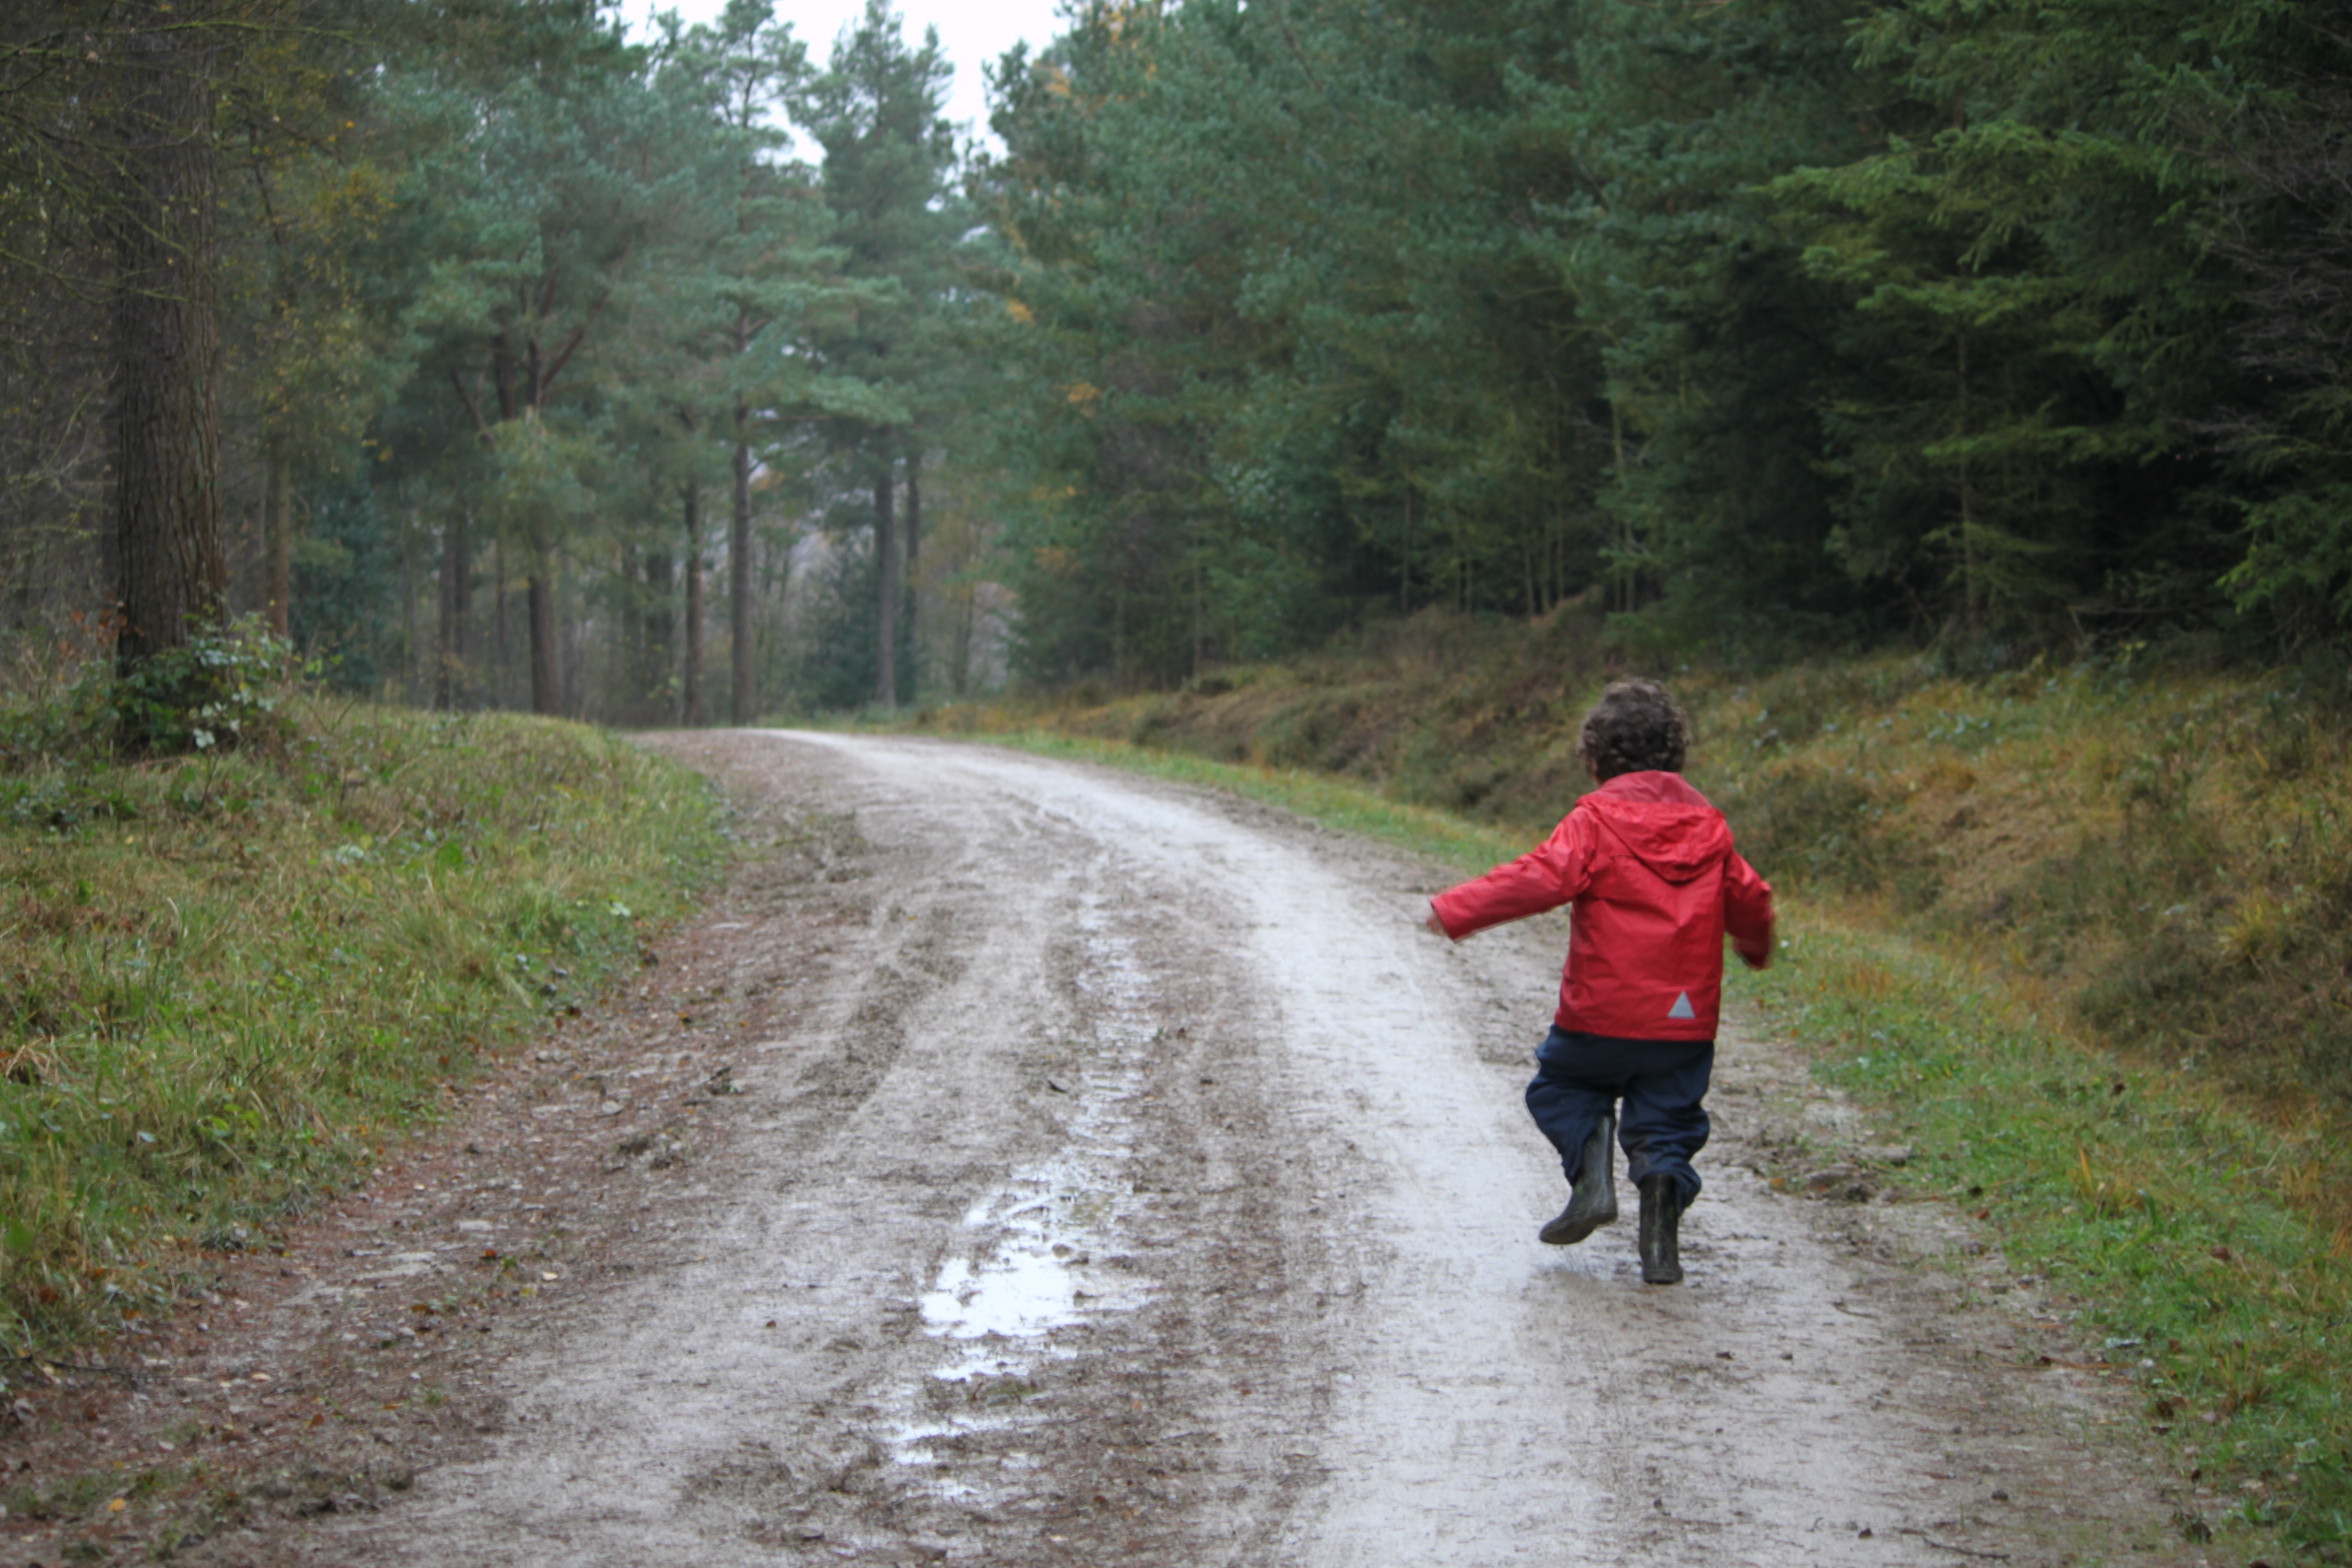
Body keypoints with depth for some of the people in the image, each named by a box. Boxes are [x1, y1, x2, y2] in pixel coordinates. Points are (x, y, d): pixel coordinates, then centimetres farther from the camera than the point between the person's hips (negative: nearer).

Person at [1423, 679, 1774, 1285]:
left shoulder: (1596, 818, -8)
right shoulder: (1708, 824, 8)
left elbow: (1543, 878, -20)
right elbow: (1748, 898, 15)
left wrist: (1459, 909, -18)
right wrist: (1756, 947, 36)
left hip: (1604, 1013, -4)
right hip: (1688, 1017, 4)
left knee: (1561, 1087, 21)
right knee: (1666, 1125, 12)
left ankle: (1591, 1177, -3)